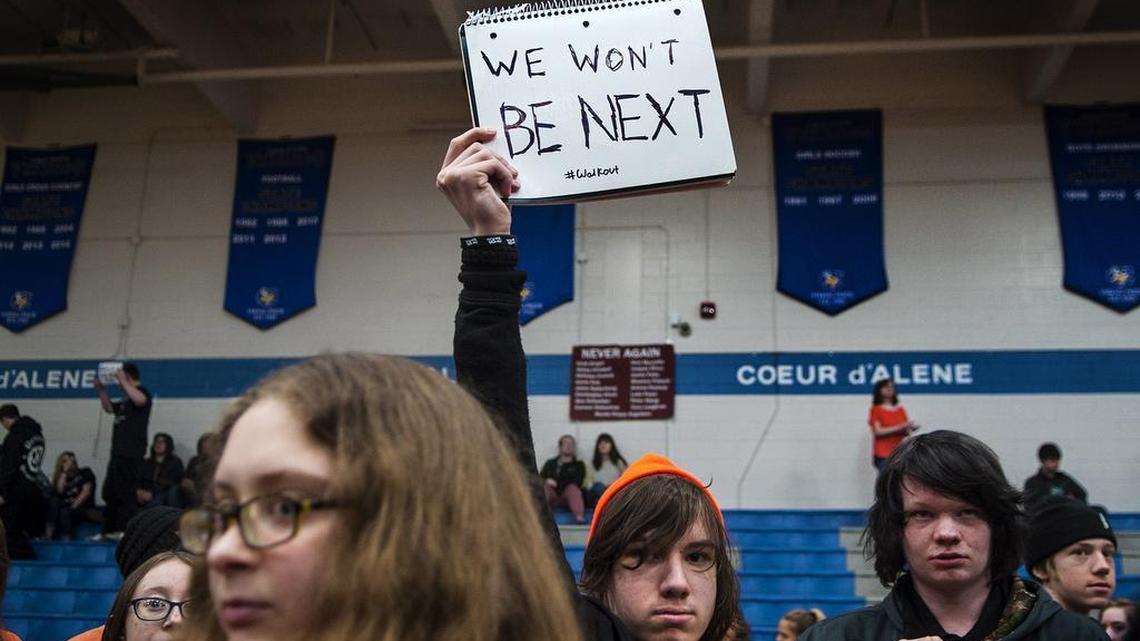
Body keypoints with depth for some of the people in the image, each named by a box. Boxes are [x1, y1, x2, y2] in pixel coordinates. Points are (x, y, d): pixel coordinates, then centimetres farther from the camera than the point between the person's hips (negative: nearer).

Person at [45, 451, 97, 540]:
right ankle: (48, 535, -36)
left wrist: (74, 506, -16)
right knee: (54, 501, -25)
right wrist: (64, 473, 6)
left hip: (84, 509, -4)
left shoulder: (85, 472, 10)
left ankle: (66, 540, -45)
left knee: (65, 511, -33)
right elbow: (59, 491, 1)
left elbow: (86, 492, -5)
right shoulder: (64, 477, 22)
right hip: (68, 507, 4)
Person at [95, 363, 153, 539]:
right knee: (110, 493, 13)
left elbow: (140, 400, -29)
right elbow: (109, 408, 32)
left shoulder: (142, 391, -6)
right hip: (119, 452, 10)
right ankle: (108, 530, 19)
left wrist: (122, 382, -21)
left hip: (131, 453, -10)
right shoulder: (126, 398, 23)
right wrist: (102, 390, 18)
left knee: (126, 493, -11)